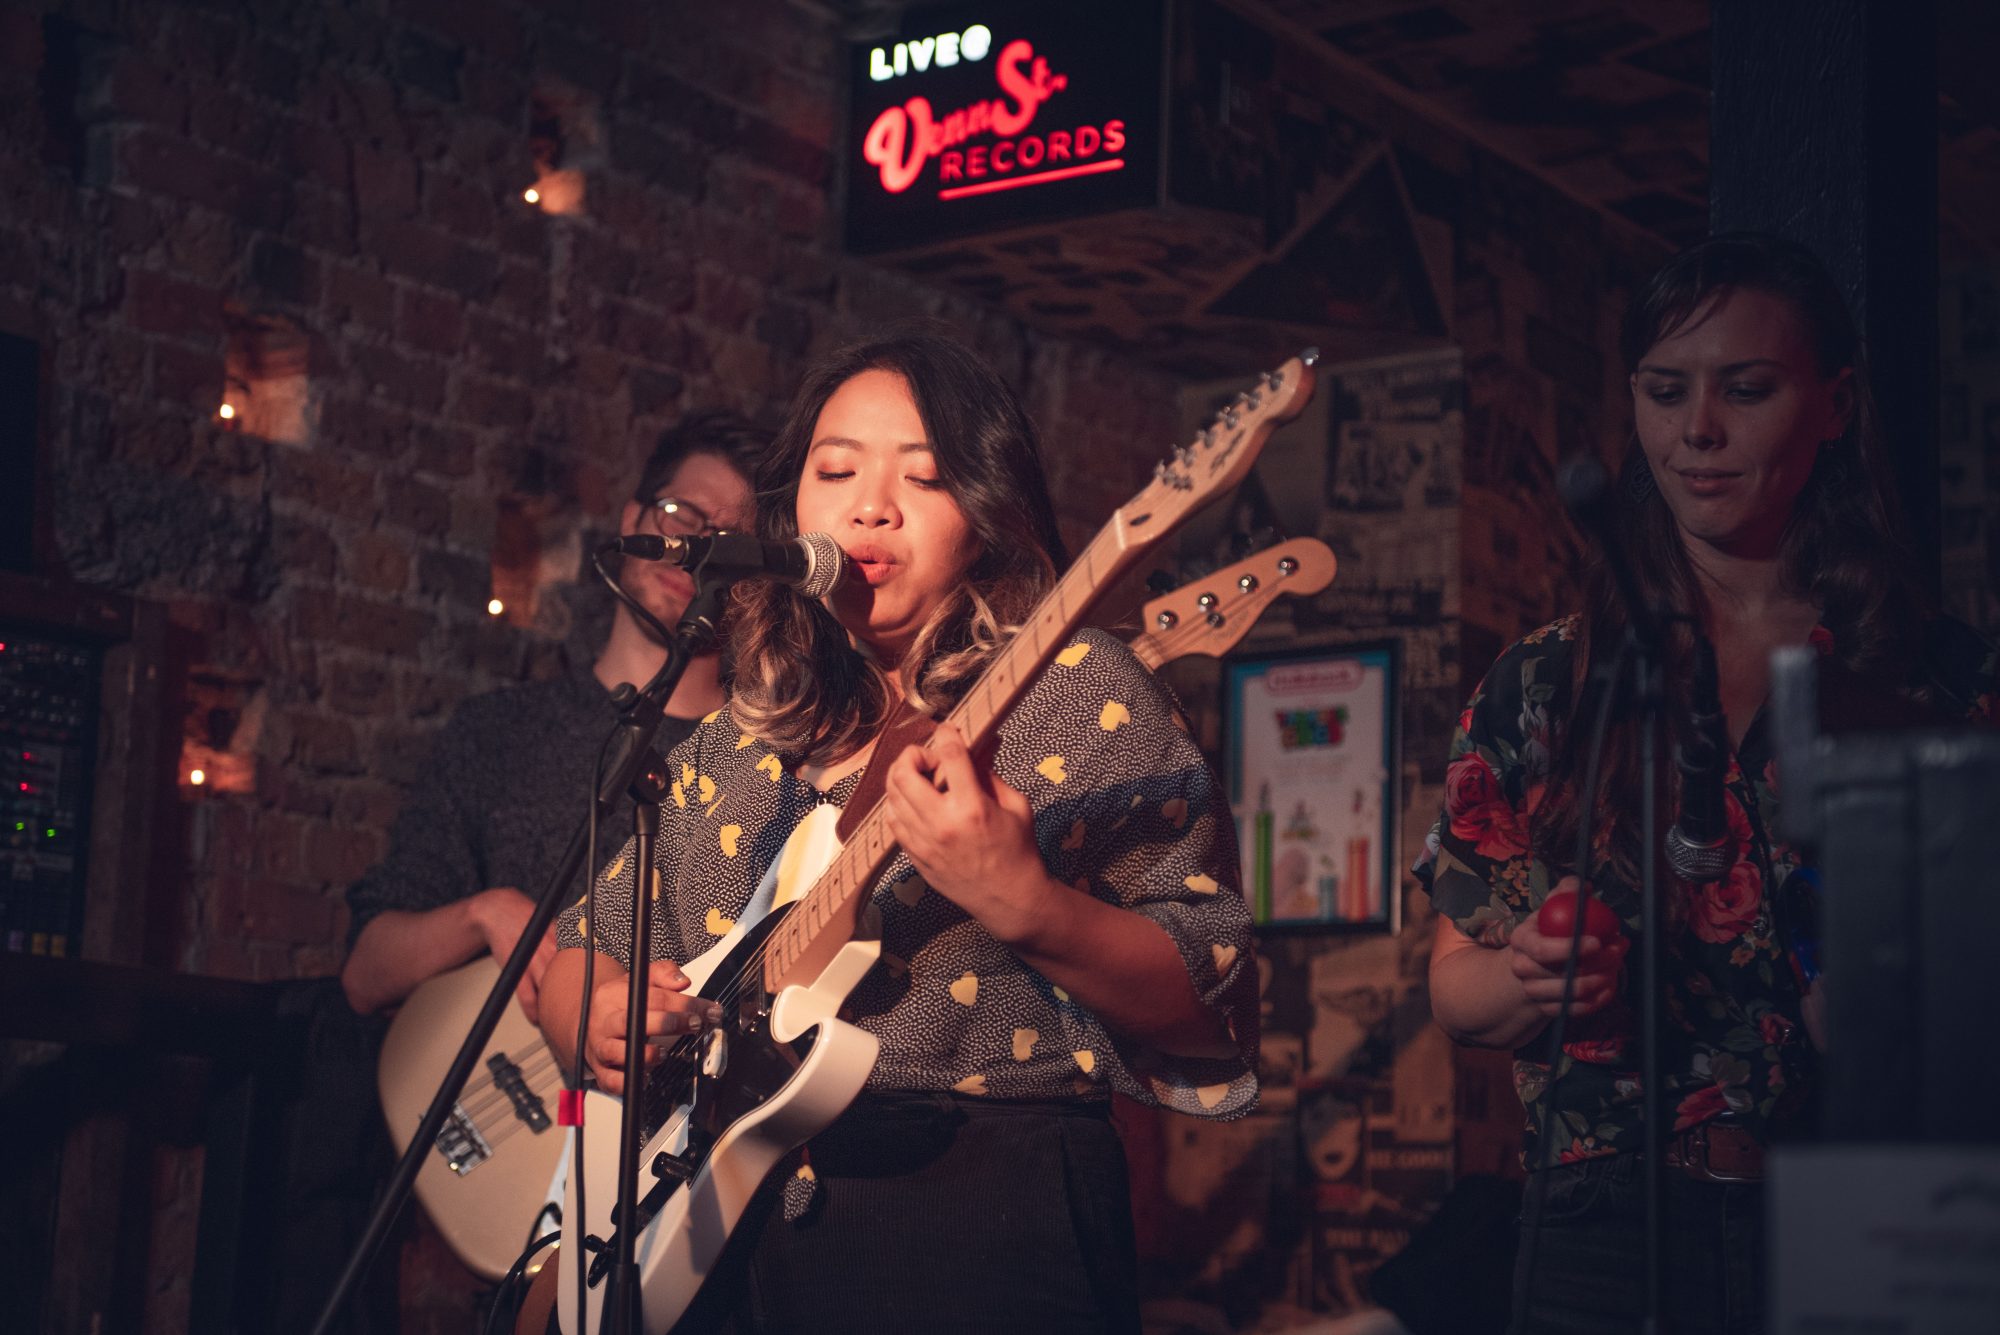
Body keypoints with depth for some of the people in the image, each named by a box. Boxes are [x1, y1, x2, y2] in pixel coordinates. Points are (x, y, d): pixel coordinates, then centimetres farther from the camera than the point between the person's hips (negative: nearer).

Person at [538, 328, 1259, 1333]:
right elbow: (577, 946, 21)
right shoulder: (735, 743, 13)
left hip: (984, 1236, -6)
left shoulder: (1071, 692, -2)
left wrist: (1025, 907, -24)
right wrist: (594, 1018, -1)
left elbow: (1212, 1017, -8)